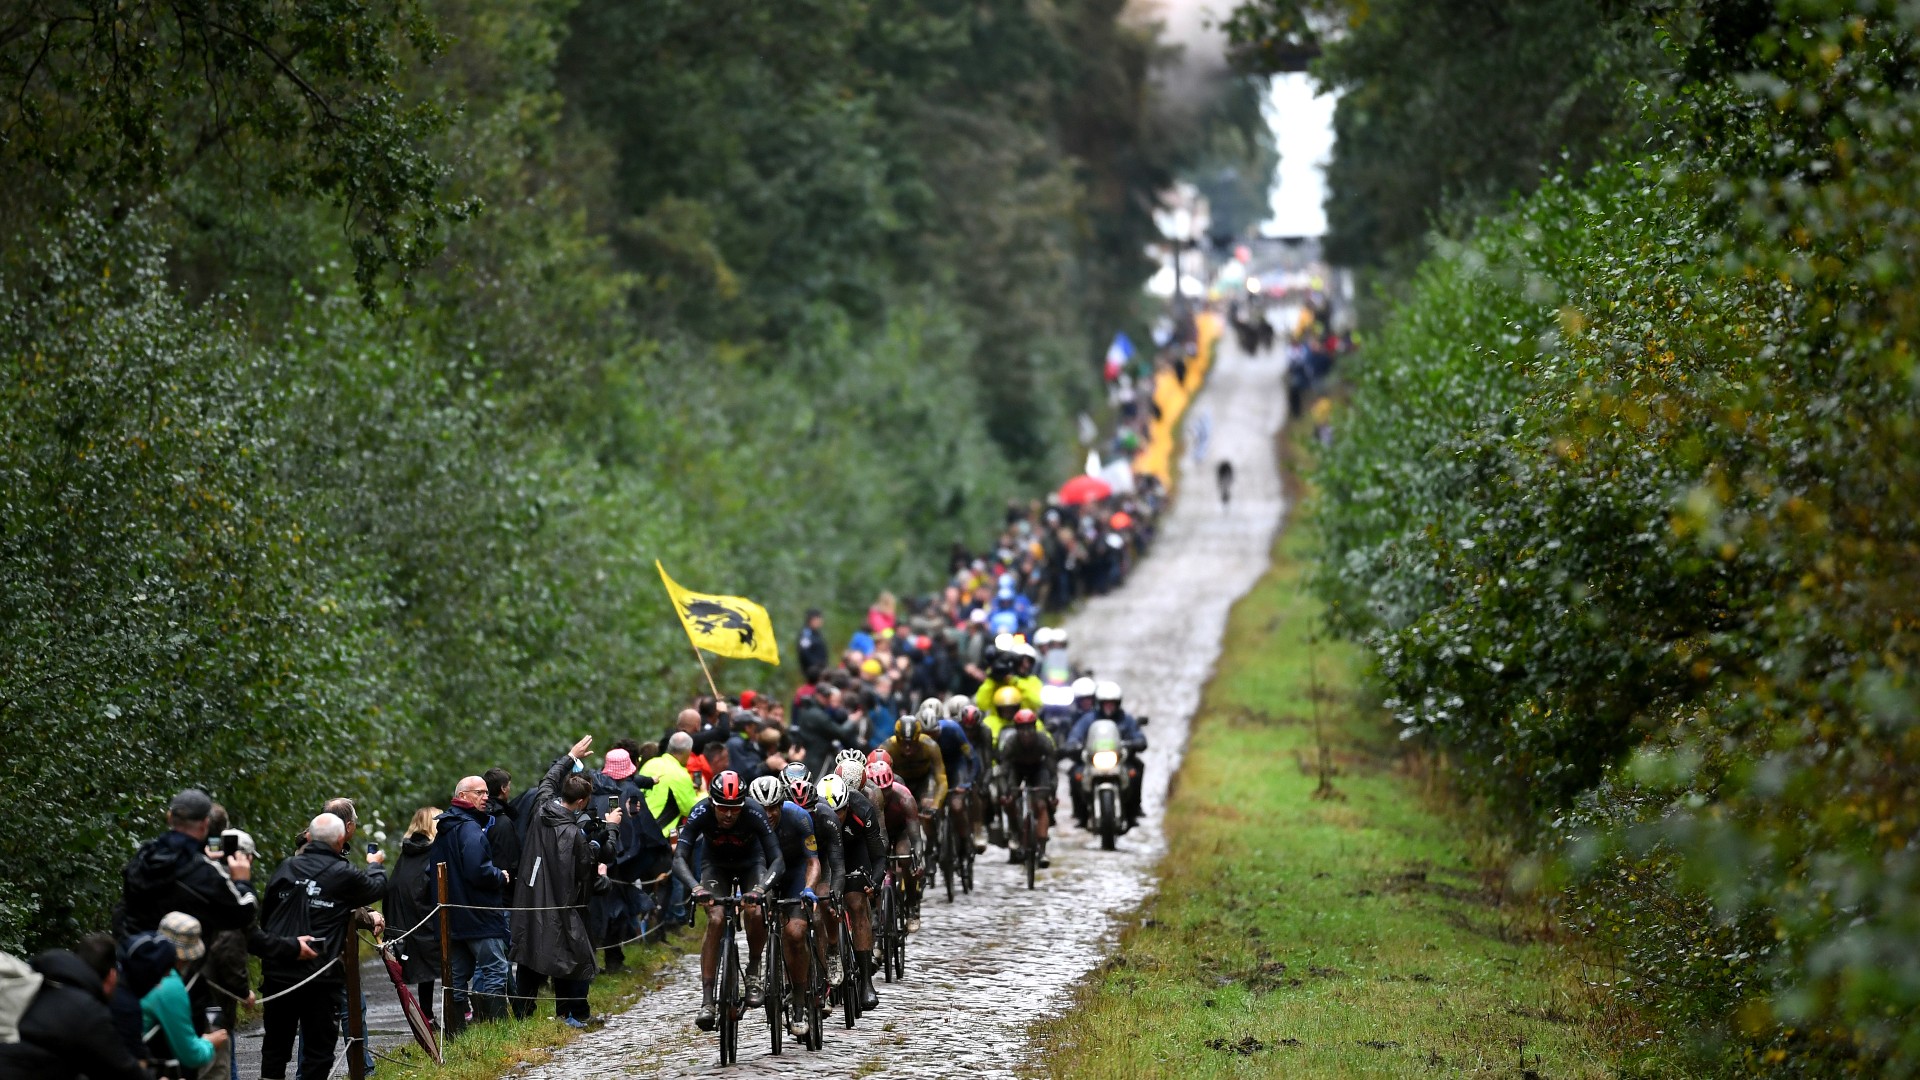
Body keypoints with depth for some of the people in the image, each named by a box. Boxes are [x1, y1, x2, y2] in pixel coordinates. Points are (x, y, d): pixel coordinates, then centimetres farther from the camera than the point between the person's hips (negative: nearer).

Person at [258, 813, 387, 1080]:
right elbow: (377, 889, 10)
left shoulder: (286, 868, 4)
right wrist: (376, 865, 32)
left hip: (278, 971, 4)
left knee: (275, 1046, 13)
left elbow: (264, 914, 12)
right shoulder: (343, 874, -9)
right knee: (318, 1048, 3)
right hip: (320, 976, -4)